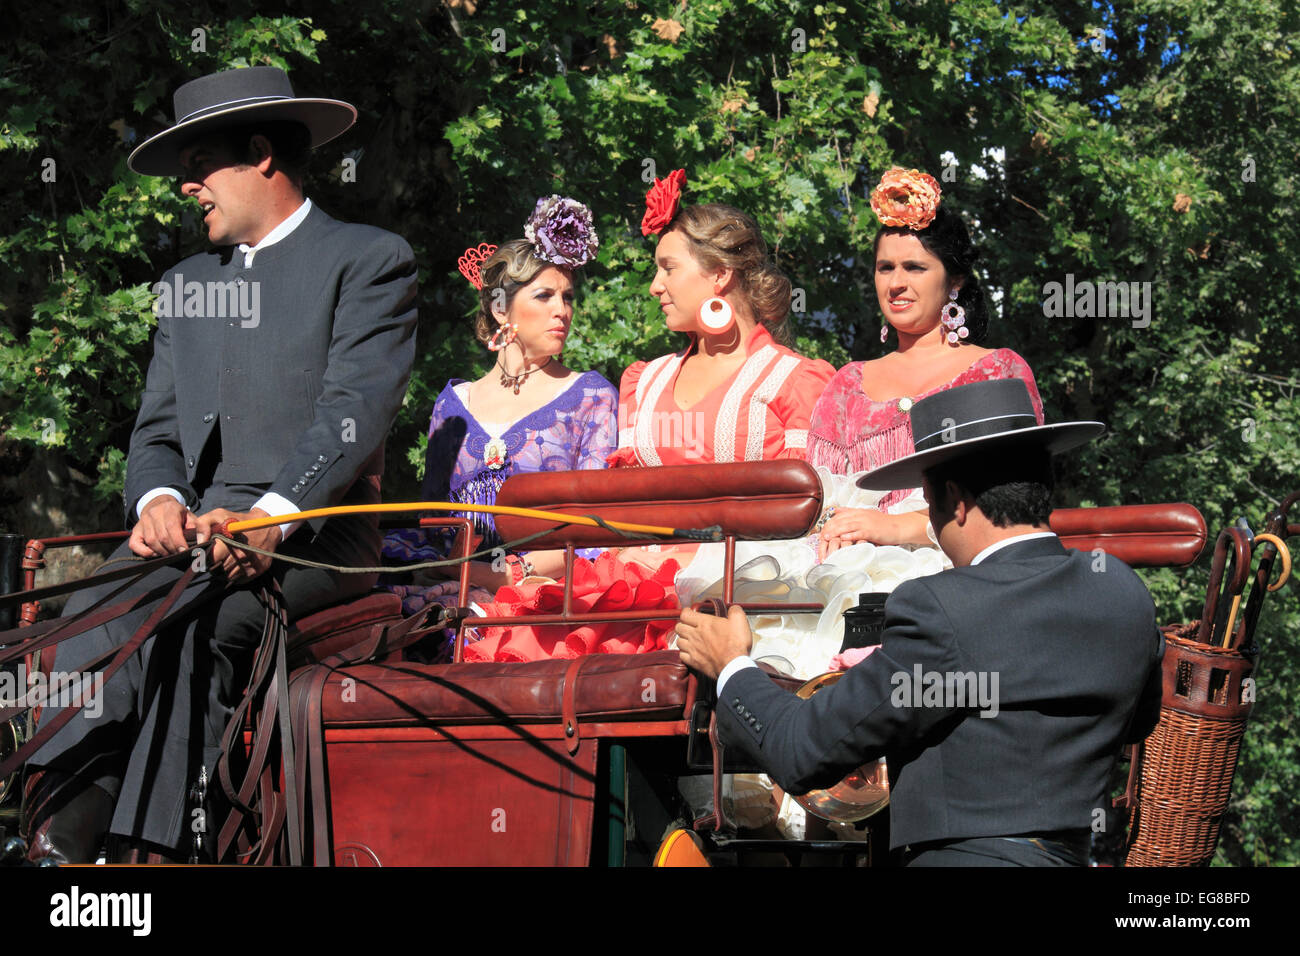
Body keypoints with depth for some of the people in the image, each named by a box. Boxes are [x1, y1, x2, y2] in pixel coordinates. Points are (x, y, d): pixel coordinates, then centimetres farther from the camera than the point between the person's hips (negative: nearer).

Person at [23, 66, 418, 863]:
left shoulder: (370, 261, 4)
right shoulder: (186, 285, 26)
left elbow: (354, 412, -10)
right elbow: (158, 427, 19)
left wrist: (270, 518, -25)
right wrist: (158, 500, -6)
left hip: (315, 535, -5)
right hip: (194, 529, 5)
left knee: (186, 620, -35)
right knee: (95, 611, -28)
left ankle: (155, 845, -38)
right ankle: (65, 842, -38)